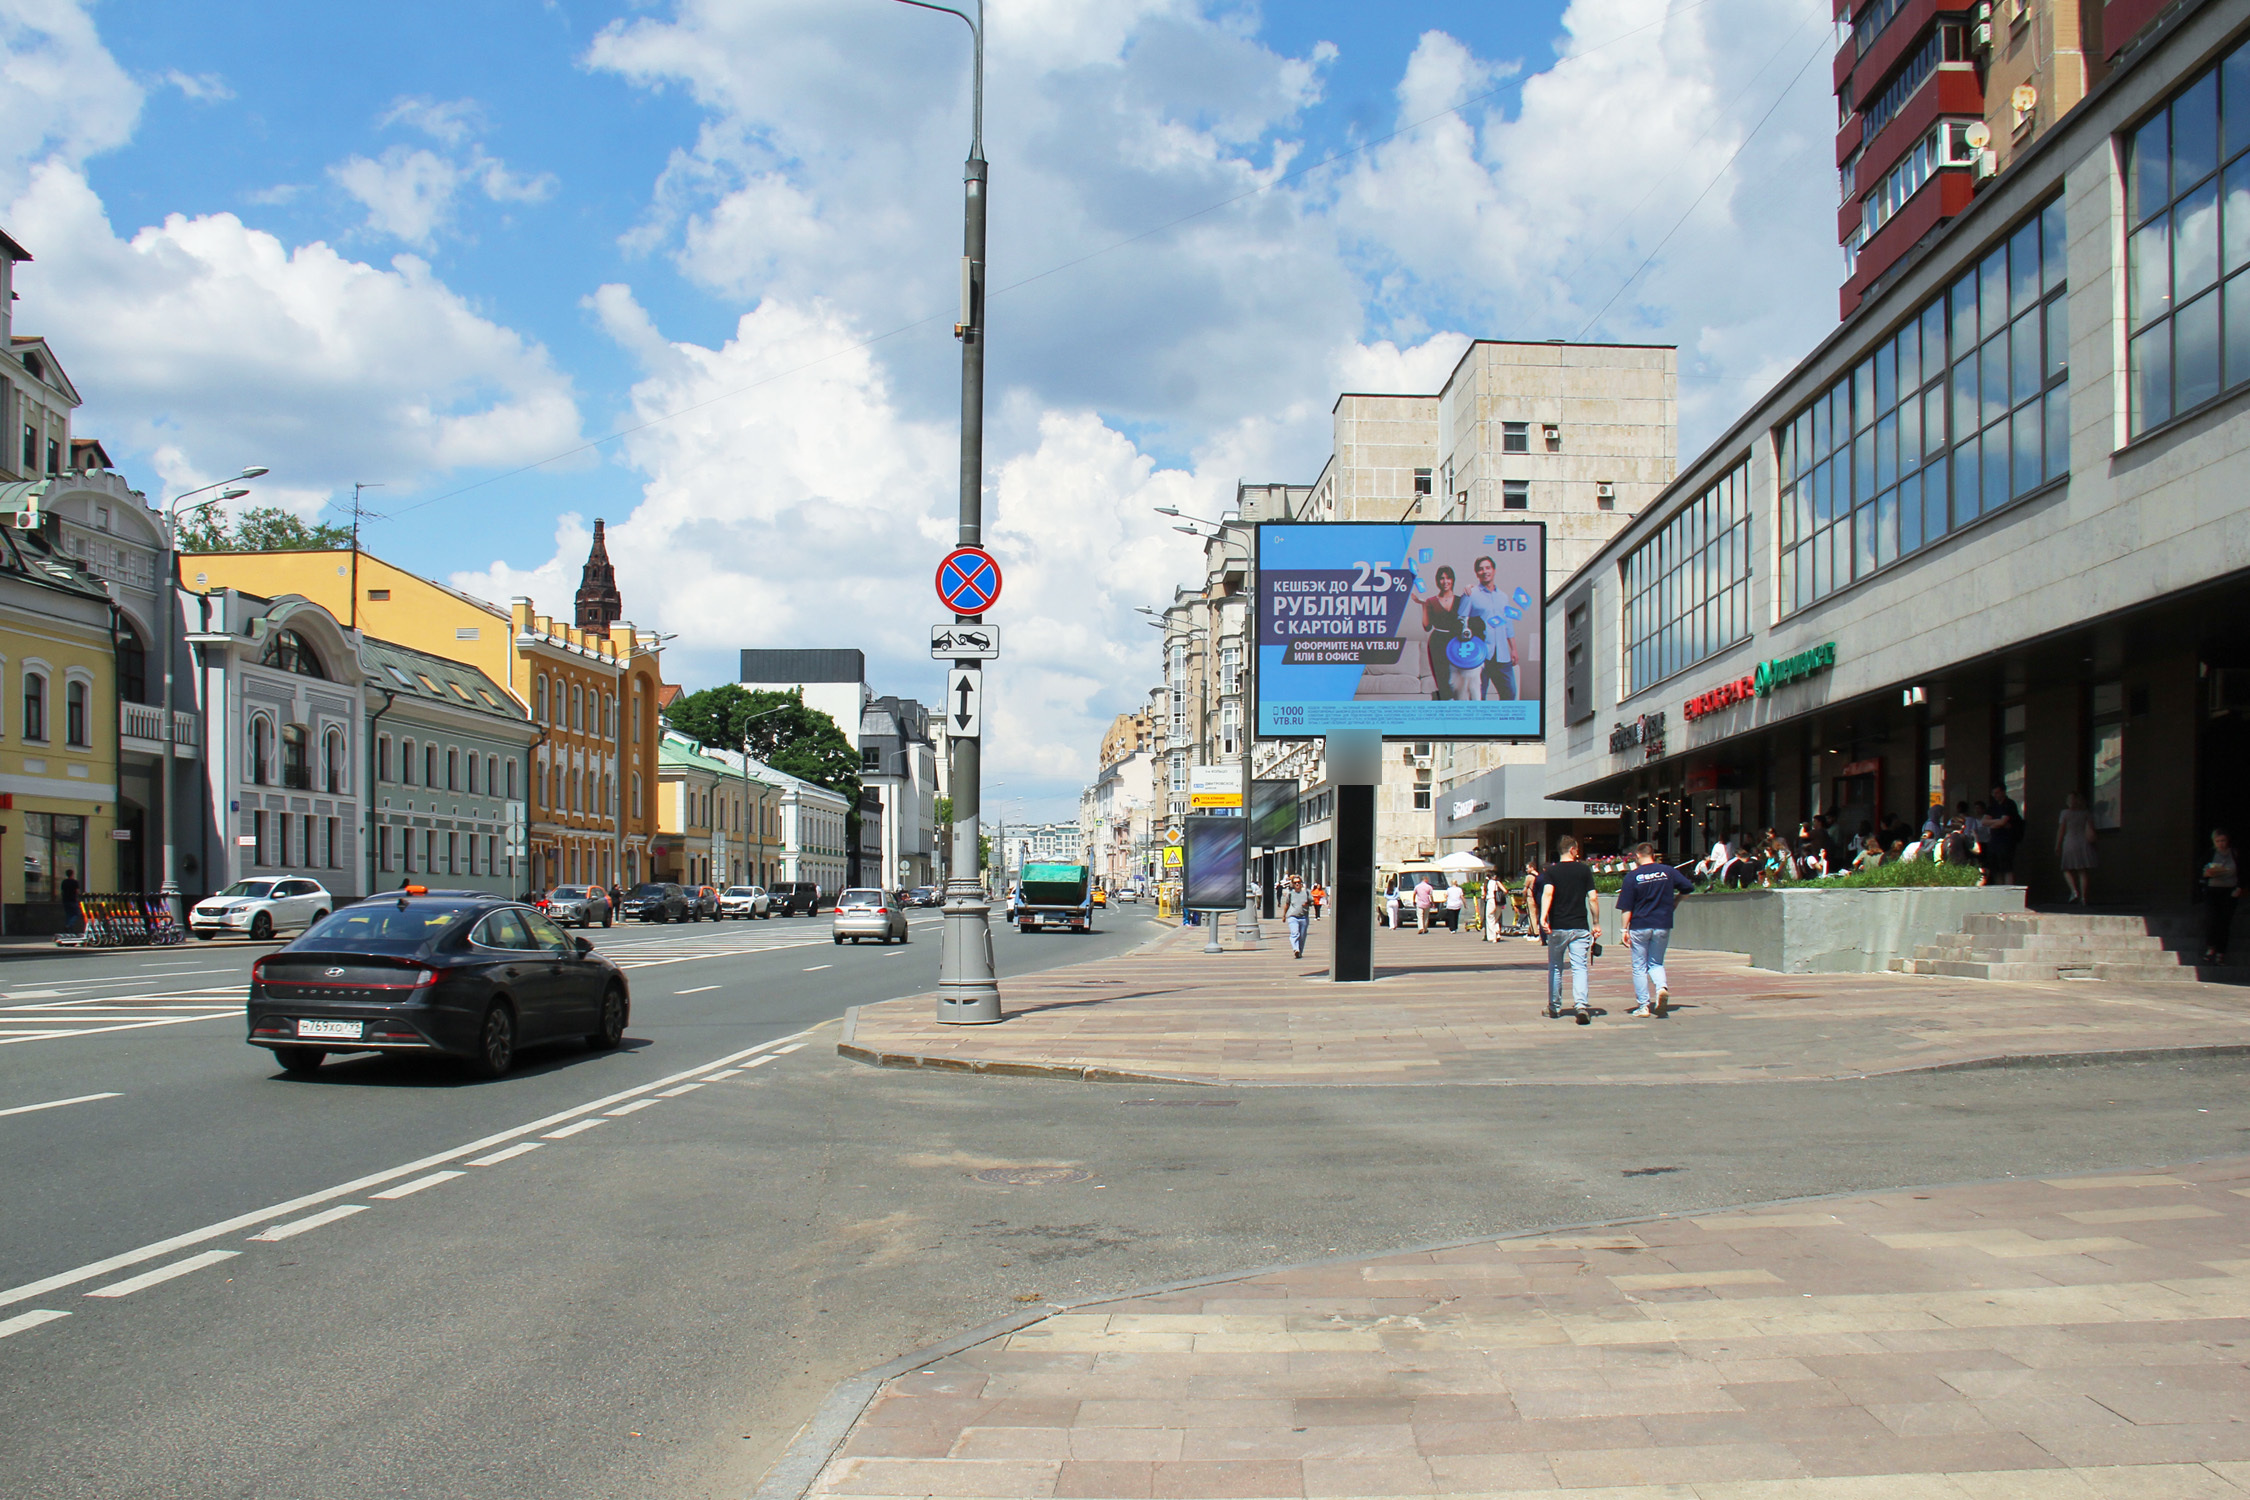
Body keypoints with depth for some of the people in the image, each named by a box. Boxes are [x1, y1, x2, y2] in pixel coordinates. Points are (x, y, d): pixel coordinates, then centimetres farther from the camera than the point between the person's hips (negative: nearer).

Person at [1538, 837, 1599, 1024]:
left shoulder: (1550, 871, 1)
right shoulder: (1584, 870, 3)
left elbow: (1547, 893, -16)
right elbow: (1592, 898, 0)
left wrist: (1543, 916, -26)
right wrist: (1596, 924, 7)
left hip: (1557, 927, 0)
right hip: (1580, 927, 0)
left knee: (1555, 967, 15)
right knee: (1579, 967, -4)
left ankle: (1554, 1007, 23)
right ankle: (1580, 1005, -22)